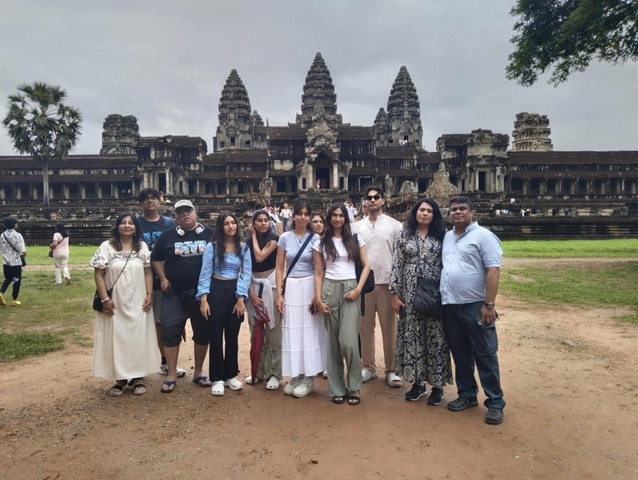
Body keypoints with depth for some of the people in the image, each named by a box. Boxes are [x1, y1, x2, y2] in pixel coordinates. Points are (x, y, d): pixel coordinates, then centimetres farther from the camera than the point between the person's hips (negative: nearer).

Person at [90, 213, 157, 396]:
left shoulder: (142, 247, 6)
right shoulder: (107, 246, -2)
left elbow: (148, 272, 6)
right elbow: (99, 274, -4)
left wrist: (149, 294, -4)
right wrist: (105, 299, -11)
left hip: (138, 303, 2)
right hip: (115, 303, -1)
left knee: (138, 338, 6)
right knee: (117, 338, 5)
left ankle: (138, 377, 18)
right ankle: (121, 378, 18)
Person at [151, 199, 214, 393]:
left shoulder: (210, 234, 0)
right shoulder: (168, 236, 3)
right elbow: (156, 259, 13)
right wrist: (163, 279, 1)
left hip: (203, 293, 0)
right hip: (174, 294, 0)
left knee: (203, 333, 9)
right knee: (170, 332, 1)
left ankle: (198, 372, 25)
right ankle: (171, 375, 16)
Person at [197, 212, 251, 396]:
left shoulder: (244, 247, 3)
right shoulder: (212, 247, -3)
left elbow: (246, 274, -1)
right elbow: (205, 273, -5)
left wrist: (241, 298, -9)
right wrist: (203, 299, -13)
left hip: (235, 292, 2)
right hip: (216, 291, -2)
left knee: (233, 336, 11)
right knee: (216, 336, 3)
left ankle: (231, 375, 25)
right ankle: (217, 378, 14)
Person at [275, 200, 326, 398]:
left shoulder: (315, 238, -2)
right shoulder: (284, 238, 3)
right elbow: (279, 268, 5)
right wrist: (279, 294, -1)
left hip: (310, 287, -2)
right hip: (291, 288, 2)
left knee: (309, 331, 2)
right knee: (292, 331, 6)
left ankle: (309, 378, 14)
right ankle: (296, 376, 20)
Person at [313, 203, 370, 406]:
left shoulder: (355, 239, 8)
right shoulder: (321, 242, 9)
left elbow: (366, 265, 5)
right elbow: (318, 273, 6)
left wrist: (358, 289, -7)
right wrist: (318, 298, -3)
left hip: (350, 289, -1)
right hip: (329, 290, 1)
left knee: (349, 341, -11)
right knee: (333, 341, 4)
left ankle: (354, 386, 8)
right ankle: (337, 388, 16)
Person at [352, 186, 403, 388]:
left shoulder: (394, 225, 1)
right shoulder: (356, 227, 7)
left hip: (387, 282, -2)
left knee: (389, 328, 5)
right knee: (365, 327, 9)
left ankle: (391, 370, 17)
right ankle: (369, 367, 23)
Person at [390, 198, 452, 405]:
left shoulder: (442, 237, 4)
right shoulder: (404, 236, 5)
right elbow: (396, 266, 2)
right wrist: (394, 294, -2)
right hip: (410, 294, 1)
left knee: (436, 337, 2)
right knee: (412, 336, 6)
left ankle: (437, 385, 16)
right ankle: (417, 382, 20)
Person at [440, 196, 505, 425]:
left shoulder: (483, 236, -7)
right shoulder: (447, 237, 14)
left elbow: (493, 270, -14)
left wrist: (489, 304, -19)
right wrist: (443, 299, 11)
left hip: (475, 306, -6)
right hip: (450, 306, 6)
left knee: (485, 356, 2)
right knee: (460, 355, 15)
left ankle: (495, 403, 14)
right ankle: (467, 395, 29)